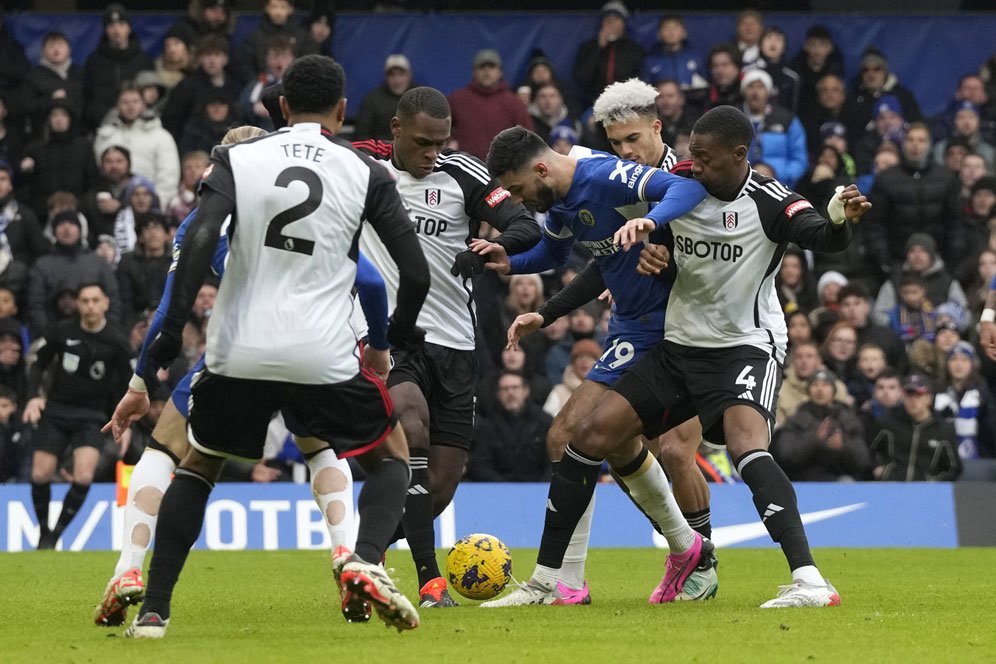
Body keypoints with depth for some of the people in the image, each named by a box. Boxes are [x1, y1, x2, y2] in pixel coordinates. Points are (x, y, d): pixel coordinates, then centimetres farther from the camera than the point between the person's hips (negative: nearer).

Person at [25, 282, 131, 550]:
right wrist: (34, 395, -5)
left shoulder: (117, 342, -6)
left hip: (92, 416, -1)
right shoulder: (61, 332, -4)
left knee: (84, 477, -19)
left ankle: (57, 534, -5)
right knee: (40, 474, -6)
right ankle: (43, 531, 15)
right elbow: (39, 364, 10)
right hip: (56, 410, 1)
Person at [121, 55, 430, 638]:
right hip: (324, 358, -1)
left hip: (239, 353, 1)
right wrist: (392, 343, 18)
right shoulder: (365, 173, 4)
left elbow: (200, 241, -11)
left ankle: (153, 610, 13)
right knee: (391, 456, 20)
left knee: (197, 467, 23)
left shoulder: (237, 159, 4)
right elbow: (416, 272, 1)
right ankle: (365, 559, -10)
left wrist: (173, 328, -8)